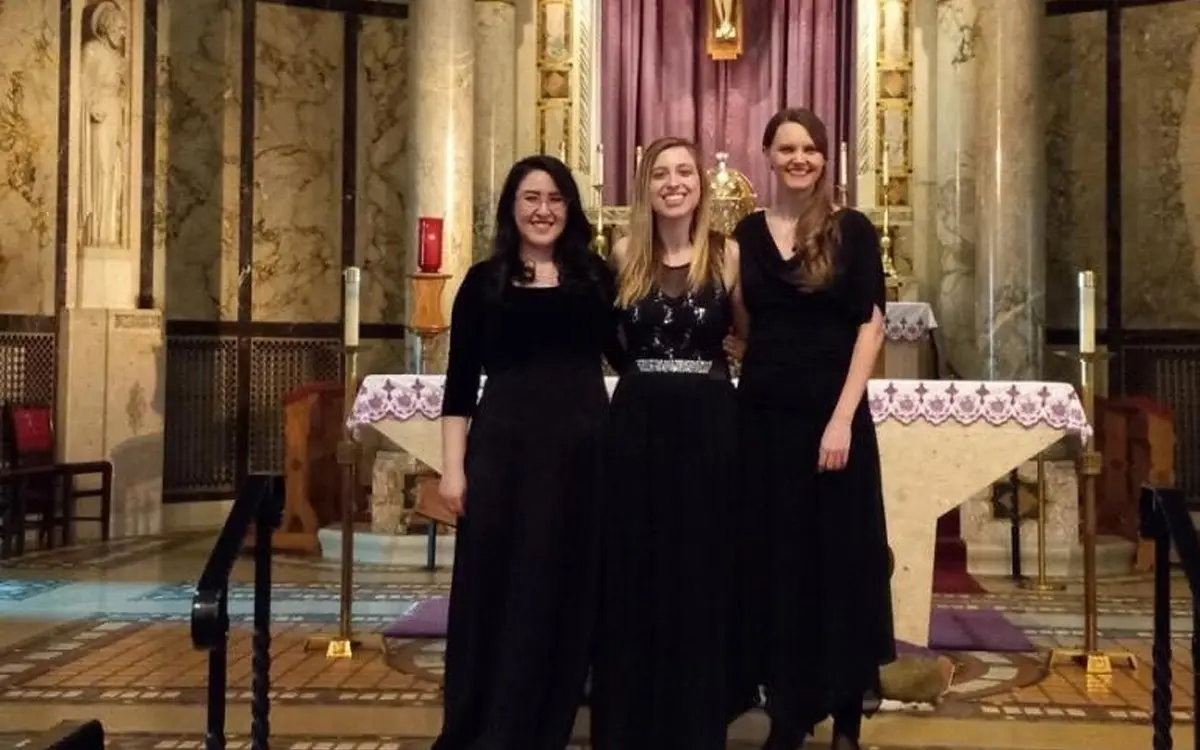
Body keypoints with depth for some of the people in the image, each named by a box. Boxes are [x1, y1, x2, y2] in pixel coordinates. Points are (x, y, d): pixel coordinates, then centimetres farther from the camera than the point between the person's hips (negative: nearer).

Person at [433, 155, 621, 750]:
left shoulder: (595, 276, 8)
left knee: (568, 588, 7)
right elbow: (461, 382, 2)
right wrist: (453, 466, -4)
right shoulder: (484, 281, 5)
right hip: (504, 445, -1)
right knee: (497, 587, 3)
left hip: (582, 443, 2)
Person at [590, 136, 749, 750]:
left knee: (702, 571, 5)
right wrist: (646, 369, 6)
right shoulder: (624, 255, 4)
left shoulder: (727, 255, -1)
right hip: (636, 424, 2)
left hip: (709, 425, -1)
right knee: (633, 572, 6)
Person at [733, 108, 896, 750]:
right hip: (762, 414, 3)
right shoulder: (747, 233, 8)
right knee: (773, 561, 7)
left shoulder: (852, 230, -1)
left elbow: (871, 326, -6)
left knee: (838, 558, 3)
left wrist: (843, 417, -14)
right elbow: (738, 328, 13)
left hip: (832, 414, -3)